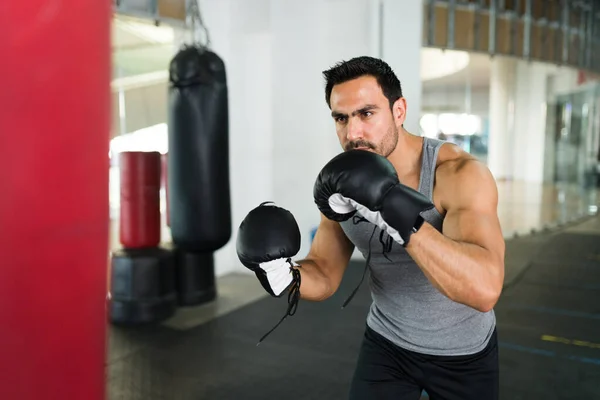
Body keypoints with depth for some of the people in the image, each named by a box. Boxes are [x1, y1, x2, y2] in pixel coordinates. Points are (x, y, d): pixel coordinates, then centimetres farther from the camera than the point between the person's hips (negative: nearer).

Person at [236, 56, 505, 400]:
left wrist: (397, 212, -48)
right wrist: (284, 275, -26)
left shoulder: (459, 173, -26)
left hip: (464, 352, -2)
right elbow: (324, 276, -4)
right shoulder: (342, 180, -11)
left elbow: (484, 289, -39)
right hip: (387, 343, 3)